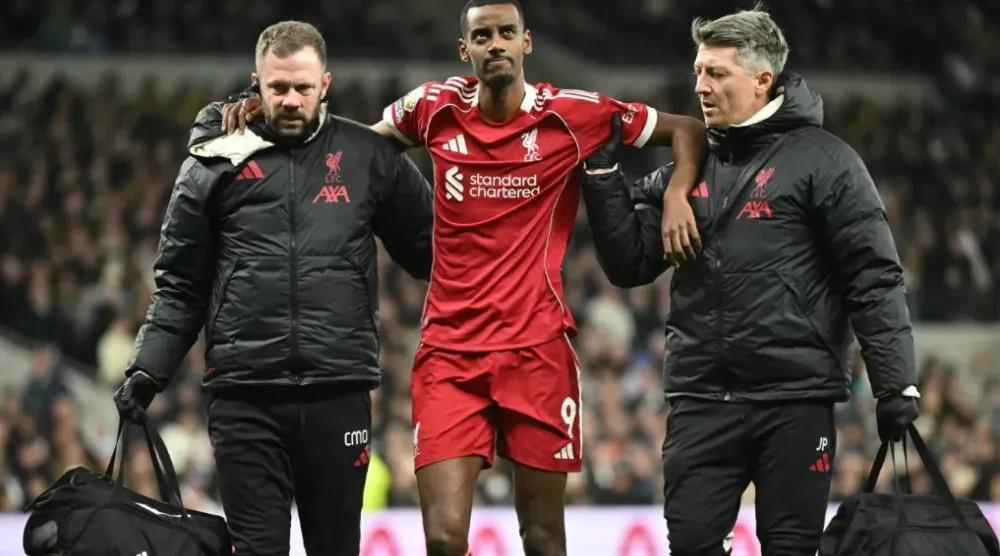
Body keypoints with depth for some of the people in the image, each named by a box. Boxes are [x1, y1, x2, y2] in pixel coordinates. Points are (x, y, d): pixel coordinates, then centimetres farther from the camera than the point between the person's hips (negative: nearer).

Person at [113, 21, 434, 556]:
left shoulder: (369, 156, 7)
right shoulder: (216, 164, 7)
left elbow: (428, 248, 14)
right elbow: (180, 284, 10)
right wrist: (148, 368, 1)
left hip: (338, 396, 0)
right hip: (245, 401, 0)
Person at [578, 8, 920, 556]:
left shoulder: (822, 161, -1)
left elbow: (874, 279, -4)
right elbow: (630, 265, 12)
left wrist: (897, 383, -10)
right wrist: (603, 172, 4)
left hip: (795, 401, -4)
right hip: (700, 401, 4)